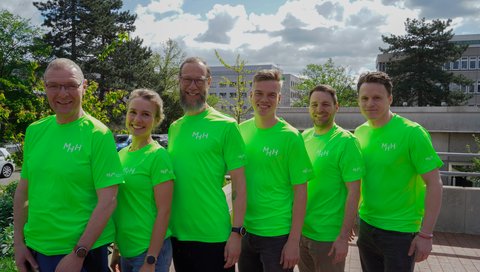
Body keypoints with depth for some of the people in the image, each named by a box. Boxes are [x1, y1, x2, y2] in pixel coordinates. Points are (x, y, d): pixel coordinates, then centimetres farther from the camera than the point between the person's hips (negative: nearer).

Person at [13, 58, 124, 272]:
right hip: (35, 248, 5)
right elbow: (23, 189, 9)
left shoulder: (97, 134, -14)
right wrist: (19, 241, 5)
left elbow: (108, 201, -17)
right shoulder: (35, 130, 3)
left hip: (83, 248, -5)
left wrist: (78, 253, -17)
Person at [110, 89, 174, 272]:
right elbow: (120, 205, 11)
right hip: (126, 250, 6)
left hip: (149, 250, -6)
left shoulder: (158, 156, -14)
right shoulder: (122, 154, 5)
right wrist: (116, 249, 14)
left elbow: (163, 212, -16)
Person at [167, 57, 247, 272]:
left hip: (214, 237, -5)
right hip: (176, 234, 5)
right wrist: (165, 224, 11)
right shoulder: (173, 128, 7)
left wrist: (236, 232, -14)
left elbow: (239, 184, -10)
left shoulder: (225, 126, -9)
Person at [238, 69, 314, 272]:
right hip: (245, 230, 4)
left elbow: (300, 192, -10)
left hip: (278, 235, -4)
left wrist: (294, 240, -12)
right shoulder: (241, 130, 1)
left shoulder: (290, 137, -12)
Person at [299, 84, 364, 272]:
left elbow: (353, 191, -16)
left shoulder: (346, 141, -14)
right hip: (301, 229, 5)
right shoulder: (304, 137, 3)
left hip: (329, 236, -5)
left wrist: (344, 237, -17)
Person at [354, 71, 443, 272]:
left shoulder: (411, 132, -15)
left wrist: (426, 234, -16)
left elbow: (434, 184, -14)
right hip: (366, 226, 5)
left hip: (400, 232, -5)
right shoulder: (359, 133, 1)